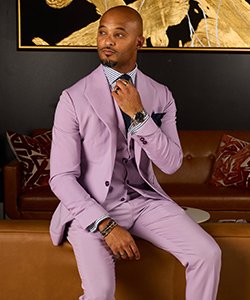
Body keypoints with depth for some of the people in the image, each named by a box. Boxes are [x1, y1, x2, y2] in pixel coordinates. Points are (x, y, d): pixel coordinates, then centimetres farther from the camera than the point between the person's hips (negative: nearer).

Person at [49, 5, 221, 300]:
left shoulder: (161, 96, 3)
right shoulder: (73, 98, -8)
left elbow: (171, 164, -6)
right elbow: (61, 177, -10)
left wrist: (139, 115, -19)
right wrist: (106, 225, -20)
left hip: (144, 199, 3)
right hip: (92, 206, -3)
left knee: (208, 254, -14)